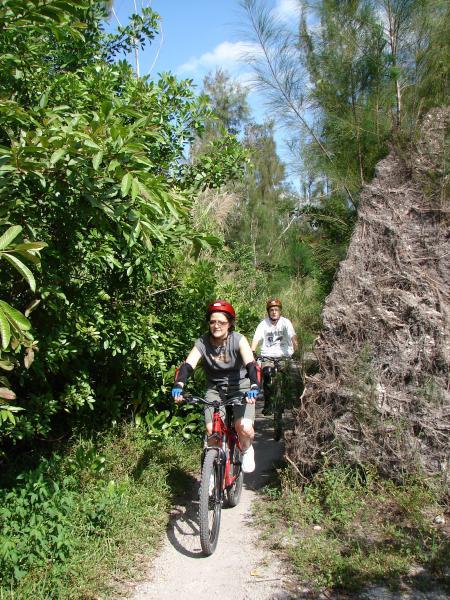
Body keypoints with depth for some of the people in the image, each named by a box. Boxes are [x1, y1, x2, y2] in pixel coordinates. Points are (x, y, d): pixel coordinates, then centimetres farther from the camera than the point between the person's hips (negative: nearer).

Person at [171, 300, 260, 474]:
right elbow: (187, 365, -26)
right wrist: (178, 385, -46)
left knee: (244, 427, -21)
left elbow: (251, 364, -31)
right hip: (215, 389, 2)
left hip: (240, 387, -2)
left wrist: (254, 387, -49)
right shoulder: (202, 343, -13)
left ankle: (247, 450, 14)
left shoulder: (238, 340, -18)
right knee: (211, 430, -16)